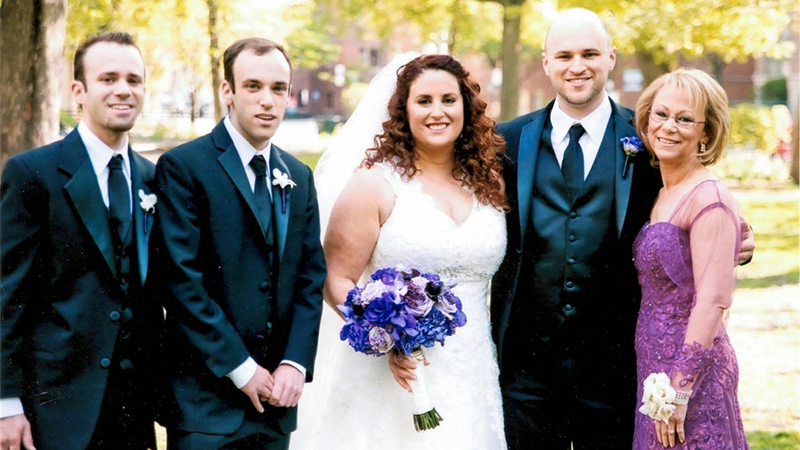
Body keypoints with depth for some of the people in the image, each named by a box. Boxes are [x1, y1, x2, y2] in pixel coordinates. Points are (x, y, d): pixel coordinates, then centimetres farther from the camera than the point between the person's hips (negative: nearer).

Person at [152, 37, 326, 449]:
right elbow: (183, 280, -13)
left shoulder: (299, 176, 12)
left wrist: (295, 363, -4)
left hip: (276, 395, 5)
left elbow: (311, 276, 10)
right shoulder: (183, 167, -7)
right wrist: (240, 368, -13)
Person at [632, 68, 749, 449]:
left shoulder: (710, 199, -14)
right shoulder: (661, 196, 11)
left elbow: (713, 302, -19)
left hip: (691, 373, -8)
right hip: (654, 368, 8)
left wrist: (679, 390, -20)